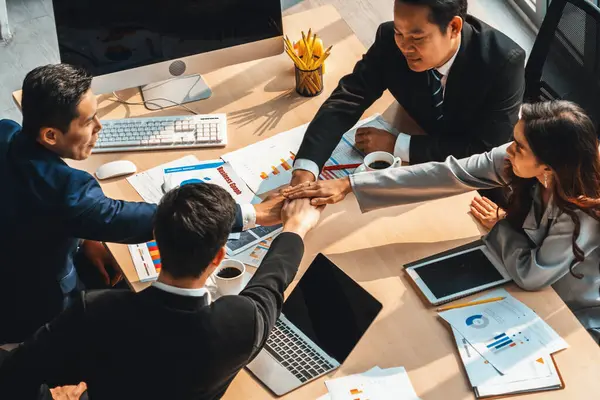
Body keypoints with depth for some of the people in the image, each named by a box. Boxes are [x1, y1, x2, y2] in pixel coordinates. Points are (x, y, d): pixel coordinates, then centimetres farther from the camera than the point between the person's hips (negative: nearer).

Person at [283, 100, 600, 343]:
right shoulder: (515, 161, -20)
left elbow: (530, 274, -28)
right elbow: (445, 175, -23)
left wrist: (499, 225, -12)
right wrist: (348, 186, -26)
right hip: (530, 296, 5)